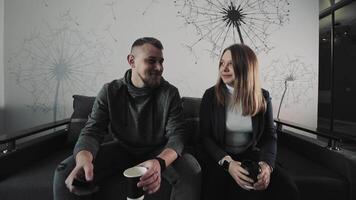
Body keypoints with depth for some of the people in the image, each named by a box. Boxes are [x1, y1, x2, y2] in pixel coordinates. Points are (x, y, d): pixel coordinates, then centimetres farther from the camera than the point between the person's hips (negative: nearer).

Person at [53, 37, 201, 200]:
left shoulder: (170, 93, -13)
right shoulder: (110, 91, -9)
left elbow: (176, 135, -19)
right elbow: (92, 131, -14)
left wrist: (159, 162, -42)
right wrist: (84, 158, -39)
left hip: (160, 152, 0)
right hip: (121, 150, 1)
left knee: (191, 170, -29)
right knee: (65, 172, -18)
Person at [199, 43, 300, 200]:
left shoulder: (262, 97, 0)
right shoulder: (211, 95, -7)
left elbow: (270, 135, 3)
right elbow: (205, 136, -7)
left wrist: (267, 163, -17)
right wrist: (227, 162, -22)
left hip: (251, 156, 3)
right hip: (218, 158, -3)